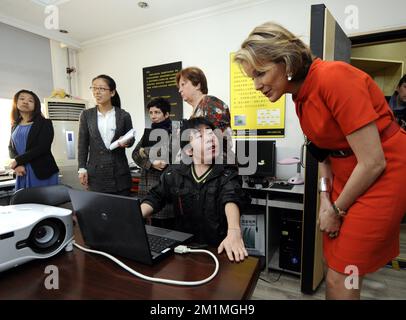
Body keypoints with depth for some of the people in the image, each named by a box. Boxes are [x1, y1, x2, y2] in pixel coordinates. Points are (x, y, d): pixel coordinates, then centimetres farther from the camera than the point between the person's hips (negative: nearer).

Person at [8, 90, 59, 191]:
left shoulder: (45, 123, -1)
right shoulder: (15, 126, 16)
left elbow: (42, 147, -12)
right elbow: (11, 148, 12)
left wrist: (18, 160, -10)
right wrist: (17, 165, -8)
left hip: (42, 172, -4)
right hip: (22, 172, 5)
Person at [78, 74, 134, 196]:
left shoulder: (124, 115, 0)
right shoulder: (86, 115, 5)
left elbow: (131, 139, 9)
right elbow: (82, 144, 6)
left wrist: (126, 142, -14)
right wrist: (82, 169, 0)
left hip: (119, 173, -1)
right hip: (96, 173, 1)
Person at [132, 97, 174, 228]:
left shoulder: (174, 131, -2)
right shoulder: (148, 132, 15)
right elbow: (135, 154, 6)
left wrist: (146, 152, -10)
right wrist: (151, 163, -13)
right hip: (148, 185, 5)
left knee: (167, 226, 1)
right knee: (154, 227, 12)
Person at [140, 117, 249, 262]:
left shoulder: (227, 176, -6)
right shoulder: (174, 174, 3)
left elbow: (231, 200, -24)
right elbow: (154, 198, 2)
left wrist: (234, 232, -43)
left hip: (217, 249, -2)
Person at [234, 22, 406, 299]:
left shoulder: (334, 77, -23)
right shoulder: (300, 92, 1)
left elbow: (373, 162, -22)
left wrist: (337, 209, -10)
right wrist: (325, 197, 1)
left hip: (383, 174, -7)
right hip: (346, 175, 7)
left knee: (340, 278, 0)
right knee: (335, 270, 15)